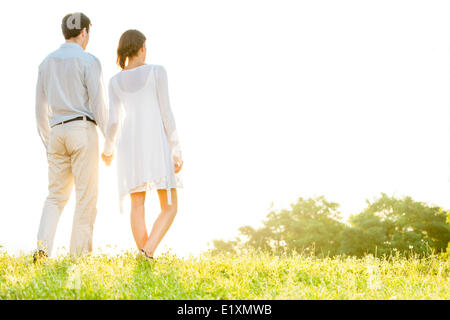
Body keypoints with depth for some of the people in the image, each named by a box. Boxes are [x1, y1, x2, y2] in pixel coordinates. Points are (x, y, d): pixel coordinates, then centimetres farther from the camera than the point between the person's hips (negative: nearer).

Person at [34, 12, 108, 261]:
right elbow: (98, 104, -10)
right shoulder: (88, 61, -5)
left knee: (56, 196, 10)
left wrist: (48, 143, 22)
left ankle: (42, 246, -9)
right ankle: (79, 254, -3)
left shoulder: (47, 63, 13)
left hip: (57, 132, 5)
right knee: (86, 196, -1)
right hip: (83, 130, -5)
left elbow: (40, 109, 15)